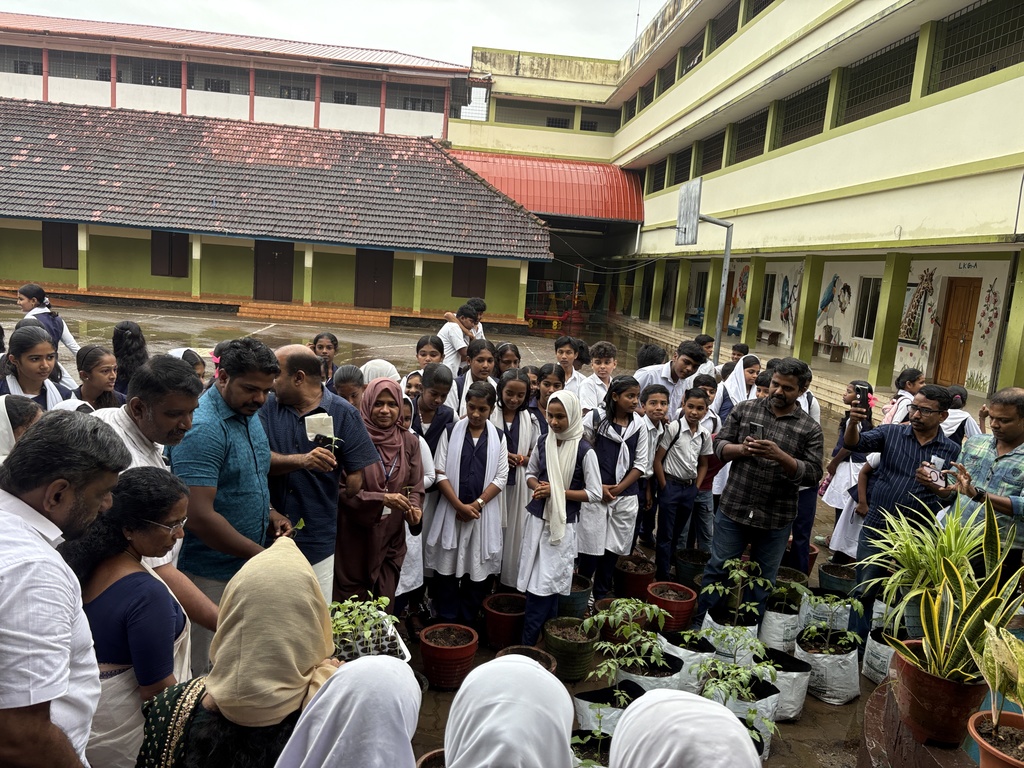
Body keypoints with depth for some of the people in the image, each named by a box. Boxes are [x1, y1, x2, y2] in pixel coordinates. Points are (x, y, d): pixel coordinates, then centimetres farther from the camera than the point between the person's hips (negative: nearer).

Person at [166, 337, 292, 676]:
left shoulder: (249, 414, 6)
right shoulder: (203, 428, -23)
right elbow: (199, 516, -28)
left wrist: (268, 512, 1)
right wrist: (260, 554, -23)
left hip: (247, 567, 8)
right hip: (210, 575, -8)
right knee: (209, 671, 8)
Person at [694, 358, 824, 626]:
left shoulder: (809, 429, -3)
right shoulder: (744, 409, 1)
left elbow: (813, 474, -8)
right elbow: (720, 445, 2)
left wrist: (780, 456, -25)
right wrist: (742, 449, -20)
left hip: (776, 519, 0)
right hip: (733, 509, 0)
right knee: (717, 570, 11)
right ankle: (700, 624, 27)